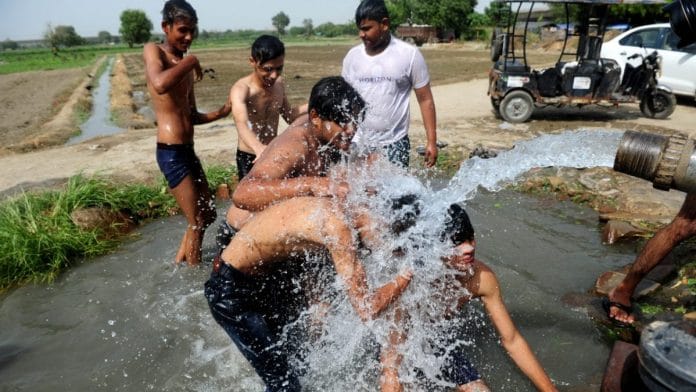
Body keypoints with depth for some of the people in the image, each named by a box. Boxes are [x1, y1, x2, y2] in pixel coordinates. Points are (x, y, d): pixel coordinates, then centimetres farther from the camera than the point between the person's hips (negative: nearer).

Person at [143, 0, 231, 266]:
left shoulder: (184, 65, 15)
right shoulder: (153, 51, -8)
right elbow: (160, 85, -32)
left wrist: (221, 113, 1)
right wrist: (190, 62, -17)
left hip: (188, 151, 9)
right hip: (171, 153, -8)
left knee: (208, 214, 19)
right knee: (197, 221, 0)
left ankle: (180, 259, 38)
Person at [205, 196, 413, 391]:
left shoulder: (333, 207, -4)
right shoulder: (336, 225, -30)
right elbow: (367, 309, -28)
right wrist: (409, 273, -18)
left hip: (252, 279, 9)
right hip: (230, 290, -9)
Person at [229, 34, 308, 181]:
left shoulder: (279, 83, -1)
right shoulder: (241, 89, -22)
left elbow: (290, 116, 13)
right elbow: (242, 124, -41)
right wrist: (259, 148, -62)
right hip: (249, 158, -6)